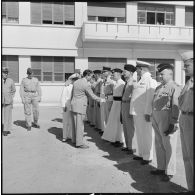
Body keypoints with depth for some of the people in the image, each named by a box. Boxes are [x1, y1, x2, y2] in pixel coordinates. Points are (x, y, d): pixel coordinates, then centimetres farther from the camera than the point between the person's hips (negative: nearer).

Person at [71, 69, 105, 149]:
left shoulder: (76, 82, 10)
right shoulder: (86, 84, -15)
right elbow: (92, 96, -10)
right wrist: (100, 99, 5)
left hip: (74, 104, 9)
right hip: (80, 106, -8)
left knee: (75, 123, 17)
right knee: (80, 124, -3)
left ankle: (74, 139, 27)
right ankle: (79, 143, 2)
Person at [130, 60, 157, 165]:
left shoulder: (150, 80, -12)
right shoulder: (142, 80, 18)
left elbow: (150, 98, -19)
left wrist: (147, 113, -23)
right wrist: (133, 111, 18)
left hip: (144, 113, -9)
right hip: (137, 112, 10)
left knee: (146, 135, 0)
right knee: (139, 134, 16)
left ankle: (147, 157, 11)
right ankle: (141, 154, 28)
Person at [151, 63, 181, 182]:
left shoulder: (175, 87, -9)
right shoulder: (159, 87, 17)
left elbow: (176, 107, -16)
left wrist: (173, 123, -20)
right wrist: (153, 119, 17)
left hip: (167, 119, -8)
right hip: (156, 118, 8)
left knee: (168, 146, 0)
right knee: (159, 145, 15)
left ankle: (169, 172, 12)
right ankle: (161, 168, 29)